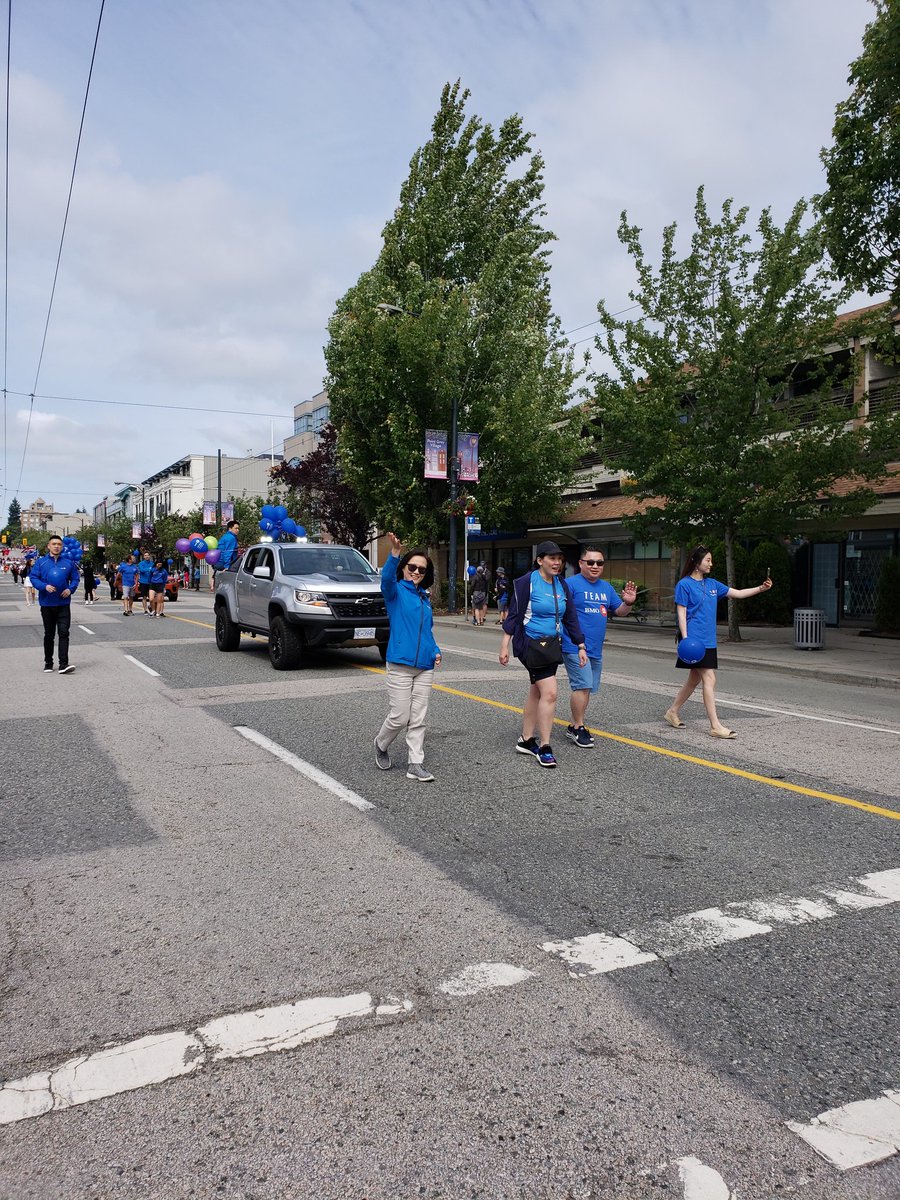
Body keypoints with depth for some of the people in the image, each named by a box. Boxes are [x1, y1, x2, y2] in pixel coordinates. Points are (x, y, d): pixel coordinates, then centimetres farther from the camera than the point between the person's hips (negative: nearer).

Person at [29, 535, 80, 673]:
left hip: (63, 604, -1)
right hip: (46, 604, 1)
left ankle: (63, 664, -12)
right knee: (49, 634, 12)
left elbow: (75, 578, 9)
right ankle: (48, 662, 24)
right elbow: (33, 578, 0)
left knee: (63, 633, -9)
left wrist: (70, 589, -9)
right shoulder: (41, 562, 3)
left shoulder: (68, 563, 5)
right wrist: (45, 586, -17)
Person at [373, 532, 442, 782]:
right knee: (399, 717, -1)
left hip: (424, 667, 6)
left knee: (418, 719, 7)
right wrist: (394, 552, -44)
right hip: (400, 665, -5)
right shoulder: (396, 591, -4)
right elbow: (386, 577, -27)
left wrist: (435, 651, 6)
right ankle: (381, 746, 27)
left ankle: (416, 764, 15)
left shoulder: (425, 599, 15)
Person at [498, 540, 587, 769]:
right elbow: (514, 614, -10)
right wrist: (505, 645, -12)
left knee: (536, 692, 13)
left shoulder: (561, 586, 8)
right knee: (549, 692, -13)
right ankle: (544, 747, -4)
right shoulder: (526, 582, -11)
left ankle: (526, 740, 24)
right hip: (530, 644, -7)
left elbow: (571, 618, 13)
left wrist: (581, 646, 10)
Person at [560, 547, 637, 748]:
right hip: (575, 647, -7)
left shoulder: (606, 588, 14)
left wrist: (628, 602, -2)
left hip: (595, 649, 8)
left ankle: (574, 726, 25)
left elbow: (620, 612, 19)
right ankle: (578, 727, 2)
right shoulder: (571, 584, -8)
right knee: (583, 686, -13)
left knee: (586, 689, 13)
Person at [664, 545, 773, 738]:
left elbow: (738, 593, 15)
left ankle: (672, 712, 28)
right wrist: (685, 639, -18)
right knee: (709, 680, -10)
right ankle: (715, 726, -8)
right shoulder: (684, 584, -6)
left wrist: (761, 588, 1)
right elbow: (681, 613, -10)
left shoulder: (712, 584, 14)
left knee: (695, 679, 14)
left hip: (708, 640, 8)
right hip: (694, 640, -8)